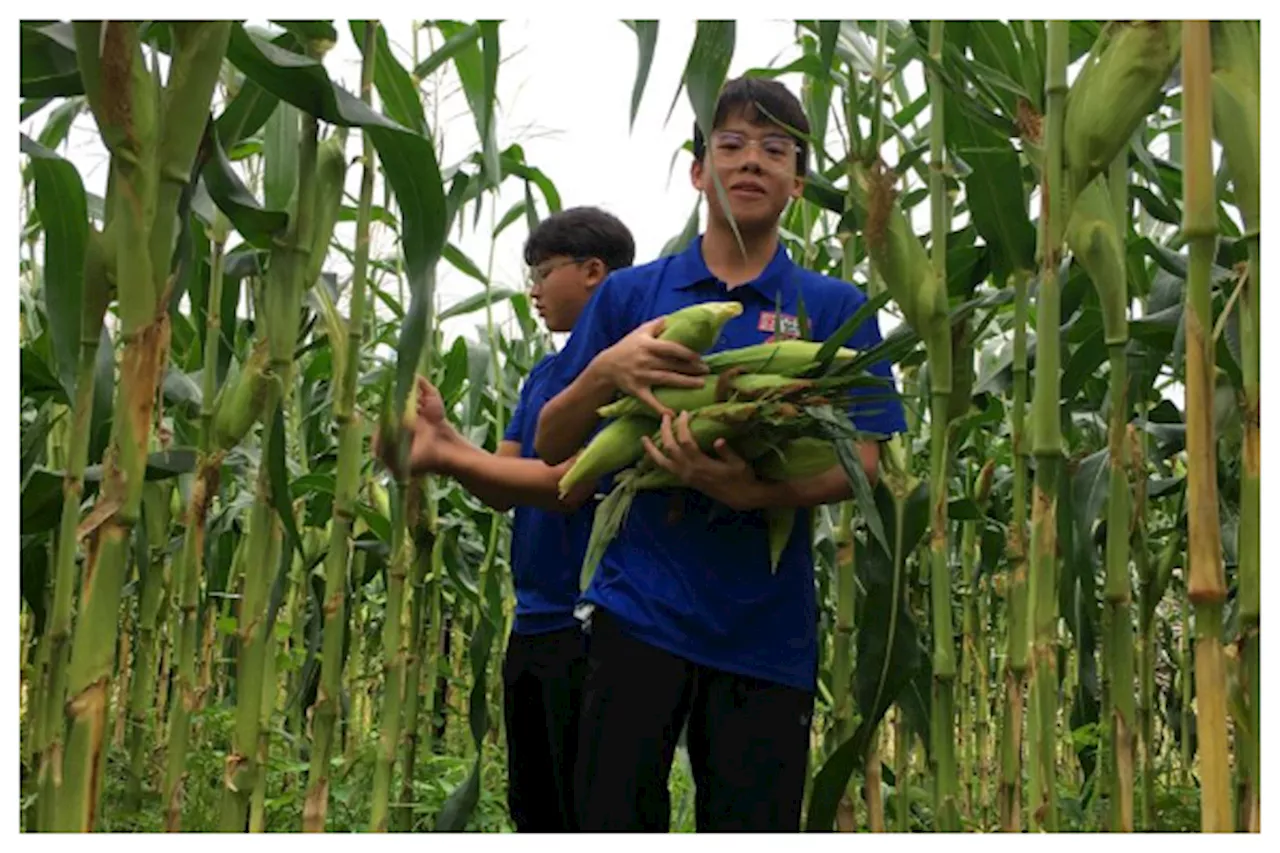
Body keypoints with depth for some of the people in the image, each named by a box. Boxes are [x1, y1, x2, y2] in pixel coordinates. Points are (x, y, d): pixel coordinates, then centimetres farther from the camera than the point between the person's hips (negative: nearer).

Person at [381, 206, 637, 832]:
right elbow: (504, 489, 12)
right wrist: (441, 430, -3)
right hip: (534, 622, 9)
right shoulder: (543, 373, 16)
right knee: (533, 812, 17)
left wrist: (444, 456, -16)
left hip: (592, 627, -9)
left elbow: (569, 483, -18)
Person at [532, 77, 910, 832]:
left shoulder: (836, 308, 6)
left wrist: (755, 490, -23)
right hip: (640, 607, 0)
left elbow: (860, 461, -2)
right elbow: (551, 446, 8)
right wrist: (607, 372, -14)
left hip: (769, 627, 0)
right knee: (613, 817, 2)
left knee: (753, 822, 7)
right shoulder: (629, 294, 7)